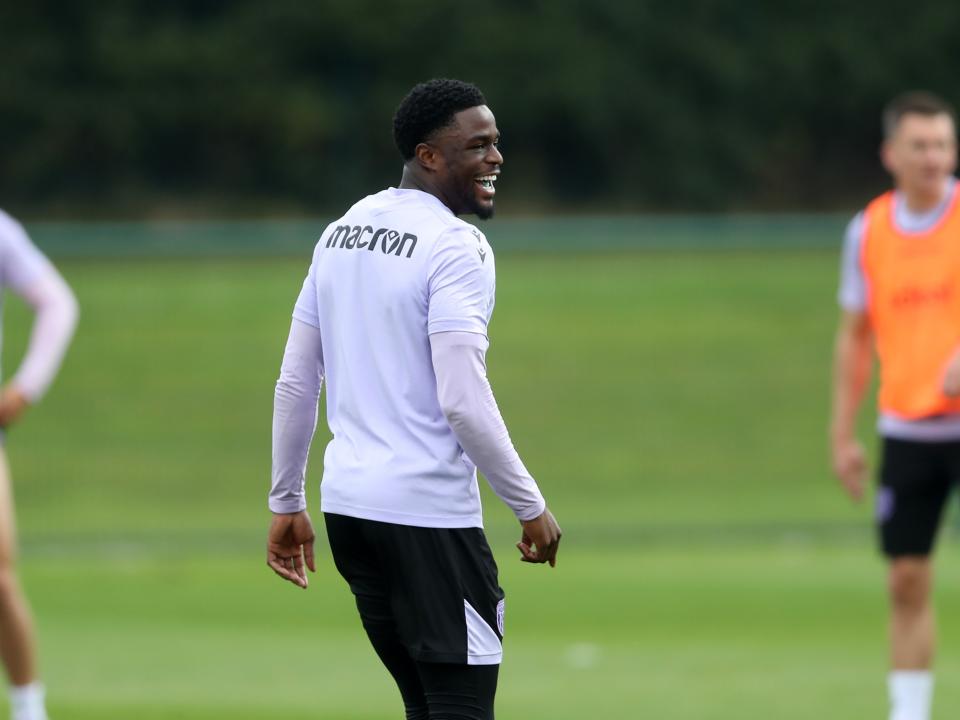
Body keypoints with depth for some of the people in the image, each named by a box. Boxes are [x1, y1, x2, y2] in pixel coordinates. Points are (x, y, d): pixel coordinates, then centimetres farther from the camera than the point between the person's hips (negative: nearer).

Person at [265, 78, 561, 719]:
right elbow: (463, 402, -20)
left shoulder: (340, 234, 12)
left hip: (348, 503, 8)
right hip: (429, 517, -8)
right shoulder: (455, 246, -12)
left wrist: (287, 503, 20)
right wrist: (532, 508, -11)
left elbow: (295, 383, 14)